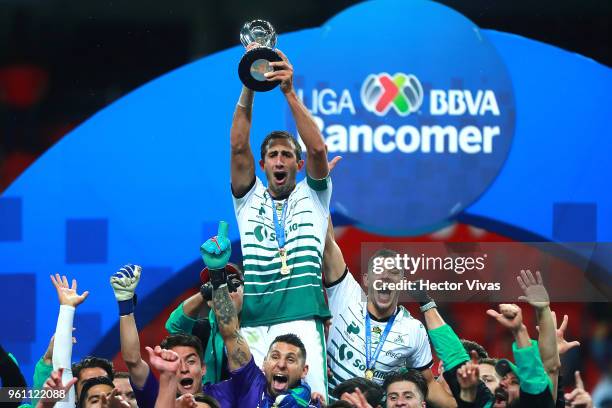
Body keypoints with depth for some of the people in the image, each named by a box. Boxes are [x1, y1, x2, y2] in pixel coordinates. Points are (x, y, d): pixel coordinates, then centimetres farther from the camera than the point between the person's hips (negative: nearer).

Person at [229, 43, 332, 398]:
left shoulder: (313, 196, 16)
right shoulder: (249, 199, 18)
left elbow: (318, 149, -1)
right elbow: (238, 147, 3)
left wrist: (289, 91, -9)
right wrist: (248, 89, -7)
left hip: (302, 321, -1)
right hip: (252, 324, 1)